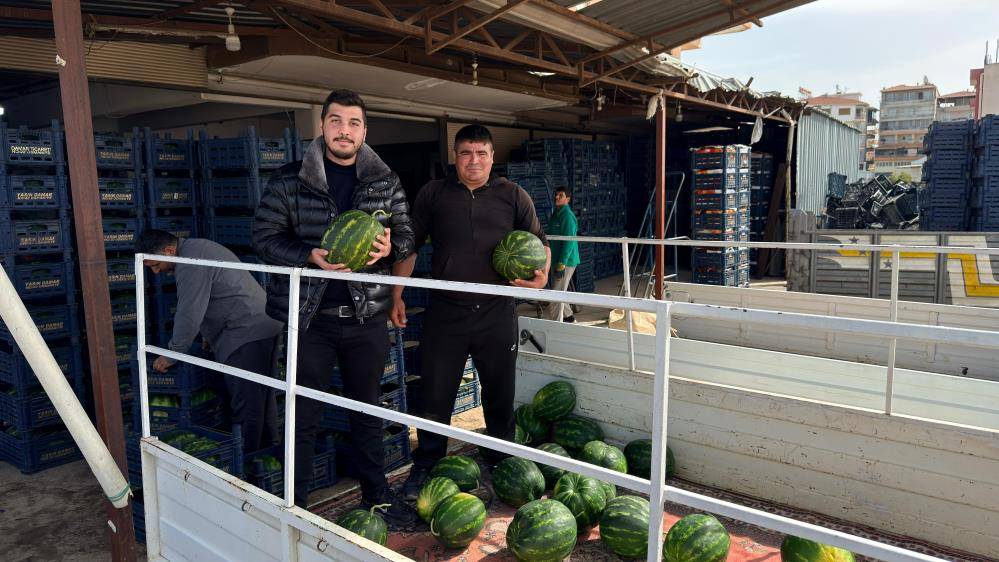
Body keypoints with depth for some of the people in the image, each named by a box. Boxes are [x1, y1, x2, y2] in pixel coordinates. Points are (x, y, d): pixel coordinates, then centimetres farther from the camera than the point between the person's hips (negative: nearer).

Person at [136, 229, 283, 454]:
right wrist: (209, 334, 25)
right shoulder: (195, 248, 19)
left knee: (246, 404, -7)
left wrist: (171, 355, -5)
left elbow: (188, 315, -16)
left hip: (246, 335, -11)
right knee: (262, 398, 17)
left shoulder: (190, 263, -15)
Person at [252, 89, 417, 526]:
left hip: (367, 317, 3)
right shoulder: (290, 180, -2)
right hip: (310, 315, -2)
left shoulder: (385, 182, 6)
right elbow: (264, 235, -3)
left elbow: (407, 235, 8)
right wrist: (311, 256, -20)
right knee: (303, 415, 7)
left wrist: (389, 247, -16)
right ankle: (295, 504, 25)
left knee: (367, 409, 17)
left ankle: (376, 494, 34)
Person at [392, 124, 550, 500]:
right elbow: (409, 247, 11)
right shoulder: (433, 194, 7)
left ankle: (501, 464, 33)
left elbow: (539, 243, 11)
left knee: (500, 395, 13)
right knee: (435, 395, 6)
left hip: (497, 314, 1)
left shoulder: (513, 196, 6)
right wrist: (397, 296, 6)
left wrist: (541, 273, -10)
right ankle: (425, 469, 24)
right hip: (445, 312, 0)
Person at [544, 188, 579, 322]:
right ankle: (568, 317, 33)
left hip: (567, 261, -9)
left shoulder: (567, 215, -15)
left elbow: (568, 241, -20)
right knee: (558, 292, 18)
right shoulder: (555, 214, 13)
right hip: (558, 260, 9)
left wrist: (561, 264, -23)